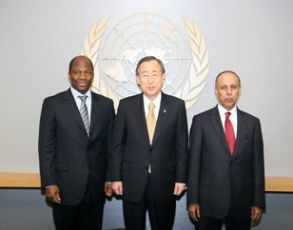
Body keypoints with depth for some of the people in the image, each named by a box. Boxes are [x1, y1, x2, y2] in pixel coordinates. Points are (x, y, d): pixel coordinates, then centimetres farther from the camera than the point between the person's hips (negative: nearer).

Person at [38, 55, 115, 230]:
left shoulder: (106, 104, 5)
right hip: (65, 185, -2)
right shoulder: (53, 104, -3)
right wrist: (49, 183, -8)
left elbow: (110, 143, 7)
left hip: (97, 185, 2)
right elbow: (46, 146, -4)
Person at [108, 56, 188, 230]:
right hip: (132, 182, 1)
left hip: (164, 181, 0)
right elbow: (117, 144, 1)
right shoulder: (126, 105, -2)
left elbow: (182, 145, 0)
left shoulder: (177, 105, -3)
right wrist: (115, 177, 0)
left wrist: (181, 178, -2)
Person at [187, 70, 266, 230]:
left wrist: (258, 202, 3)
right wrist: (192, 200, -5)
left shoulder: (252, 122, 4)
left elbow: (257, 164, 4)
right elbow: (194, 162, -2)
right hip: (209, 200, -1)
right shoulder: (201, 121, -1)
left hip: (242, 202, 2)